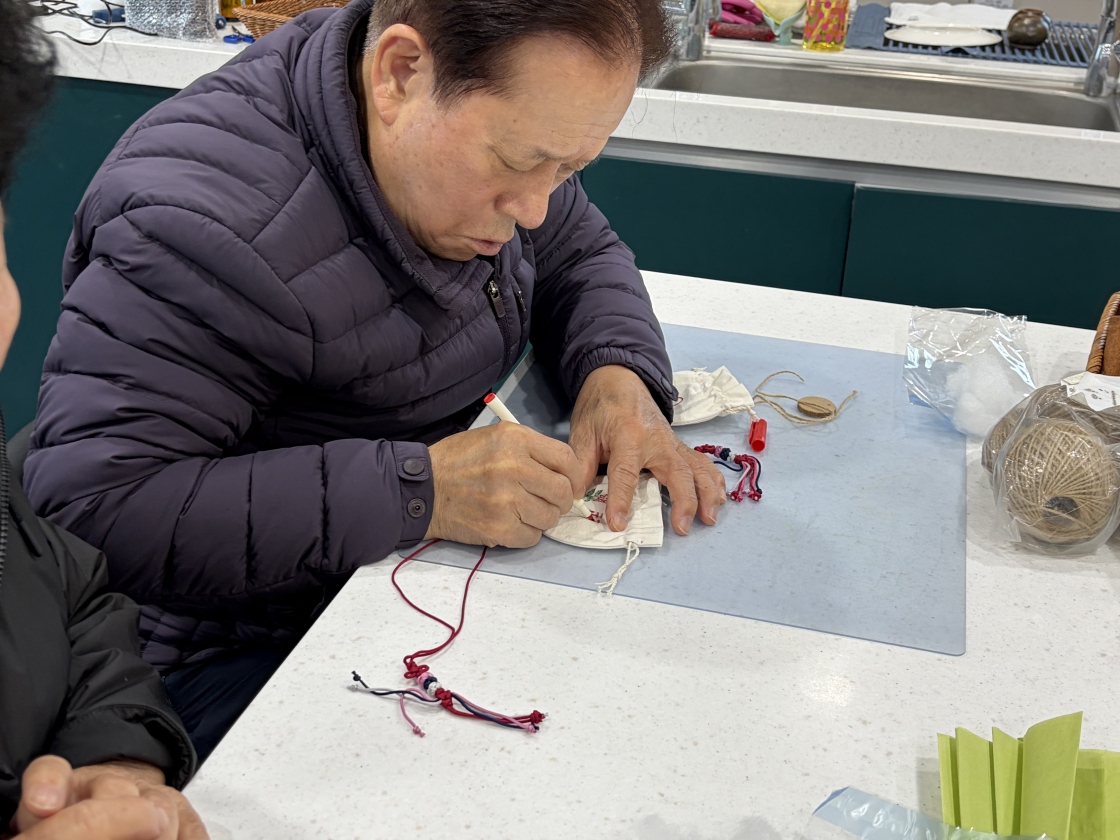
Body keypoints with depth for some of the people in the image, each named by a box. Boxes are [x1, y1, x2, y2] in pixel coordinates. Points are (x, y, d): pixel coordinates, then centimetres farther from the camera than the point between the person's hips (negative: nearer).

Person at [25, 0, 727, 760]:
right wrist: (415, 492, -35)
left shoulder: (486, 116, -4)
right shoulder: (204, 220, -28)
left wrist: (619, 370, -11)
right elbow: (85, 508, -32)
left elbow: (584, 253, 12)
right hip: (251, 658, -6)